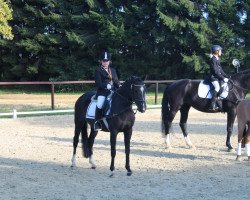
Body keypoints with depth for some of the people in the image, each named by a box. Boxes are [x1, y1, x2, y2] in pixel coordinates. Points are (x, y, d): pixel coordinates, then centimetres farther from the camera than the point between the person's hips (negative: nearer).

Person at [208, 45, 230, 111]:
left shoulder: (217, 60, 18)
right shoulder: (213, 59, -11)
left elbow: (221, 70, 22)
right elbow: (215, 71, -17)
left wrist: (227, 77, 13)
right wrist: (223, 78, -18)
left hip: (218, 77, 10)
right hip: (213, 77, -10)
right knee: (217, 87, -29)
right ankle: (212, 105, -33)